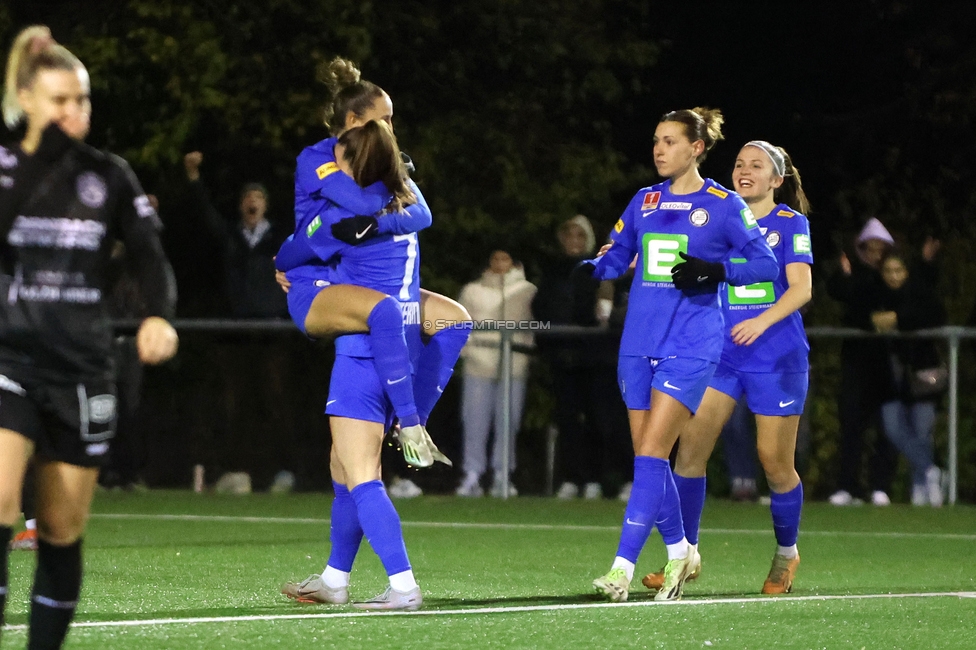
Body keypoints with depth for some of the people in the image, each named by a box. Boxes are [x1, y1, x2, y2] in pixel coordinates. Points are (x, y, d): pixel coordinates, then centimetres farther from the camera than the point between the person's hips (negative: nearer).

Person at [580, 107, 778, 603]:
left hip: (691, 346, -6)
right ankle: (679, 551, 26)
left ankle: (623, 567, -18)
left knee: (651, 452, -14)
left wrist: (714, 271, -18)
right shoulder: (644, 202, 13)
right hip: (640, 344, 6)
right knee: (647, 456, 7)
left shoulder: (723, 205, -2)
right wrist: (589, 268, -5)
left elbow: (768, 264, -3)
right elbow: (616, 257, 17)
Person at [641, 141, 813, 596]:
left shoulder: (791, 224, -1)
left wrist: (763, 320, -28)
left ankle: (786, 553, 24)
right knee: (690, 447, -9)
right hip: (720, 353, 3)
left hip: (776, 357, -3)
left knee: (774, 461, 1)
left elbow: (801, 288, -11)